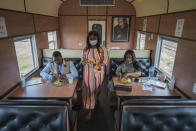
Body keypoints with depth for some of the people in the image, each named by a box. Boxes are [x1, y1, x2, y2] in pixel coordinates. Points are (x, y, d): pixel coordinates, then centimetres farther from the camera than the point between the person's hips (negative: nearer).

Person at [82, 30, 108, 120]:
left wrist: (100, 65, -23)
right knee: (89, 90, 1)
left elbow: (105, 60, -5)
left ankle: (96, 99, 54)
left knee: (97, 88, 19)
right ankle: (90, 110, 15)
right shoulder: (86, 49, -1)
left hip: (99, 72, 0)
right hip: (88, 72, 1)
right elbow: (83, 59, 11)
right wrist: (85, 60, -13)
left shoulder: (102, 49, -7)